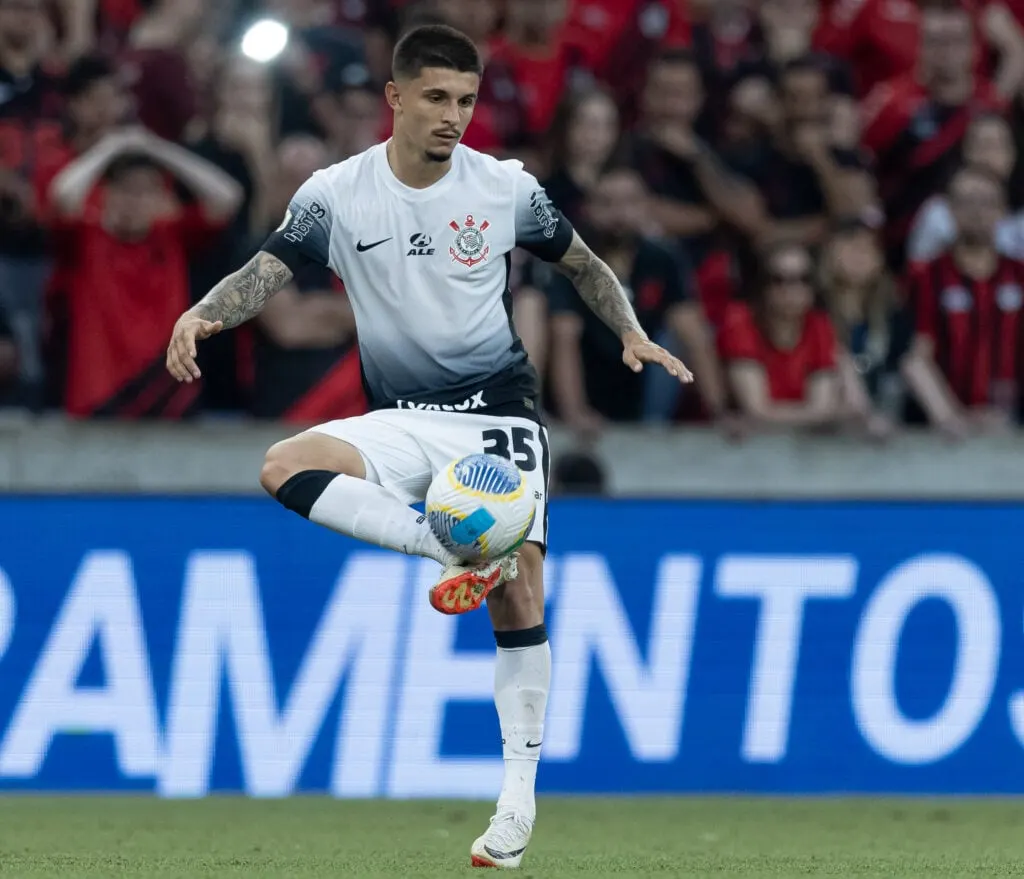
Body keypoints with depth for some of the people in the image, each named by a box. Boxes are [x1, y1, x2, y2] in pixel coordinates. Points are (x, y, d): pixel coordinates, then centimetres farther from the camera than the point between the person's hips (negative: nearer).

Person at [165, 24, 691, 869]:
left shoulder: (506, 188, -1)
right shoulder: (336, 195, -4)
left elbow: (583, 264, 14)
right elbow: (265, 274, -9)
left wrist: (632, 335, 0)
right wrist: (200, 316, -29)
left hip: (498, 410, -1)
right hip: (402, 419, 1)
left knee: (518, 581, -14)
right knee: (285, 467, -28)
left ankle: (519, 790, -6)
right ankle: (453, 550, -24)